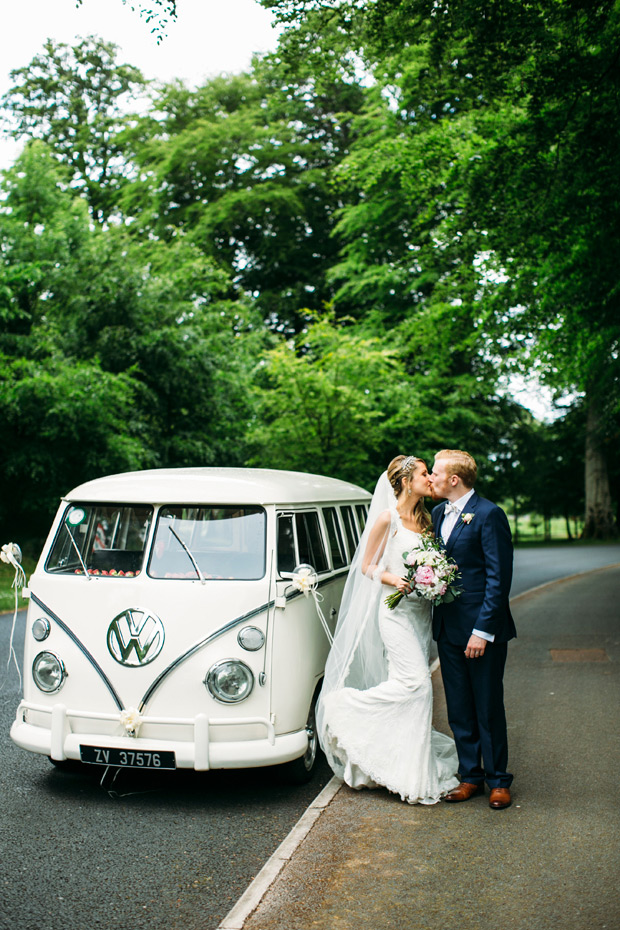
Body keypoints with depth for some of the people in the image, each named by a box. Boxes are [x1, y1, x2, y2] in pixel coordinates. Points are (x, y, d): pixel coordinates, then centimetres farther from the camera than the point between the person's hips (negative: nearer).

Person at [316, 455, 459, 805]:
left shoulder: (424, 518, 13)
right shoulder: (388, 517, -7)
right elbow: (367, 567, -4)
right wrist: (392, 579, -20)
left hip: (421, 610, 7)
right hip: (396, 609, -7)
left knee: (409, 684, 7)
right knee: (416, 681, -14)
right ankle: (344, 706, 0)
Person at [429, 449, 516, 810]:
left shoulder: (489, 515, -12)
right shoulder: (438, 513, 11)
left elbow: (499, 577, -15)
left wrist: (483, 630, -17)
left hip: (482, 630, -7)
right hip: (448, 628, 7)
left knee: (489, 709, 4)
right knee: (459, 710, 13)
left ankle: (499, 781, 18)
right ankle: (471, 777, 25)